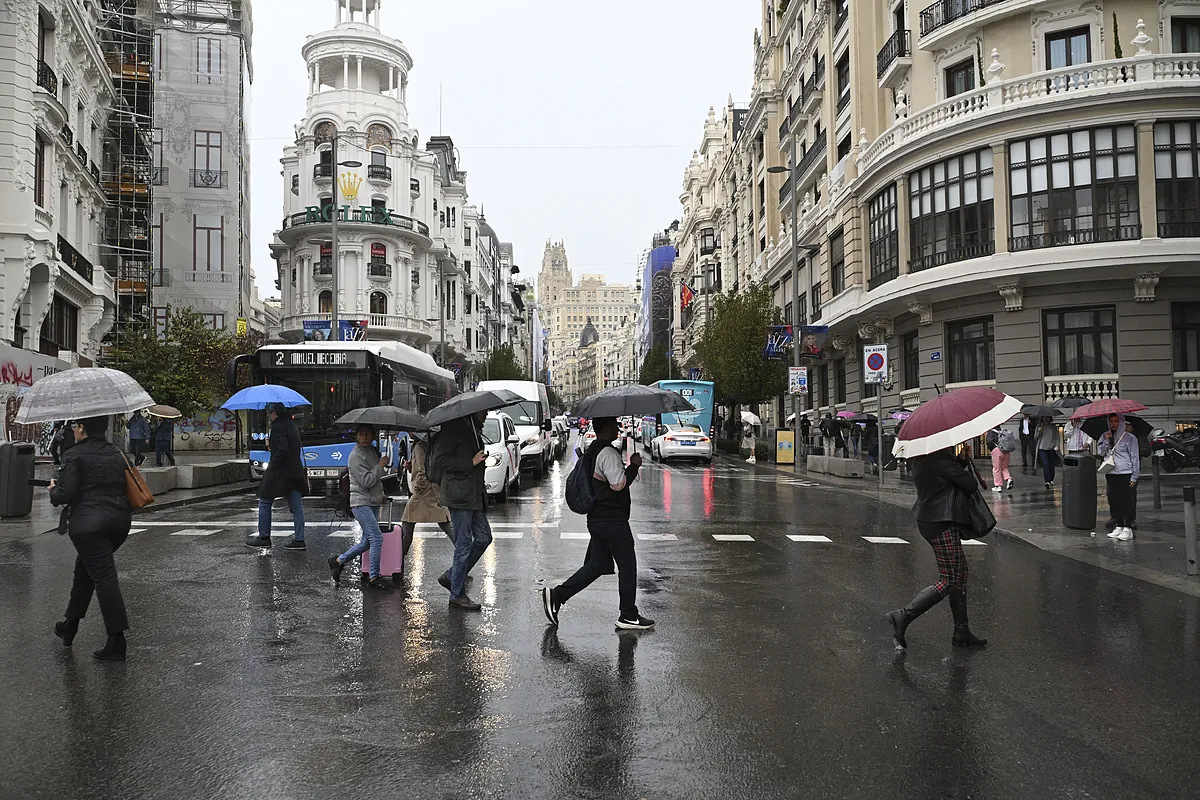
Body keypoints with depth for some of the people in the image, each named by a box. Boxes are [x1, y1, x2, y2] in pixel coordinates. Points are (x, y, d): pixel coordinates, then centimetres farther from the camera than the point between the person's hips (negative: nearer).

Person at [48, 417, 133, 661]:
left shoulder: (74, 456, -8)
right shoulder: (117, 453, 13)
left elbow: (66, 494, -12)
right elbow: (127, 487, 16)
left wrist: (53, 490, 9)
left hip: (89, 524, -7)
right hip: (120, 521, 7)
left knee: (104, 577, -8)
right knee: (85, 568, 24)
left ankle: (117, 641, -9)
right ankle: (70, 625, 35)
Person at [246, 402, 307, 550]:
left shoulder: (278, 427, -14)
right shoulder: (292, 425, 14)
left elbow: (282, 450, -24)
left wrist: (271, 465, -13)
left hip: (279, 472, -8)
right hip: (295, 471, 8)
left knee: (264, 503, 7)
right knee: (296, 506, 6)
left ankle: (264, 537, 12)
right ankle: (299, 540, 6)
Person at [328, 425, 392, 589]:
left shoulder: (373, 450, 13)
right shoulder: (356, 455, -13)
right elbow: (366, 481, -20)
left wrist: (380, 495, 23)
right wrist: (380, 465, -15)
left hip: (373, 503, 9)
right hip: (361, 503, -9)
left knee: (367, 542, 11)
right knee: (377, 538, -12)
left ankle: (338, 561, 25)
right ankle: (374, 578, -3)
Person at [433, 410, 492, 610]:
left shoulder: (474, 429, 18)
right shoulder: (454, 427, -11)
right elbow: (440, 459, -17)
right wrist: (470, 463, -18)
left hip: (475, 494, 9)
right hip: (460, 495, -9)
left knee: (484, 537, 9)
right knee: (464, 544, -4)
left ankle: (451, 577, 21)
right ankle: (457, 595, 6)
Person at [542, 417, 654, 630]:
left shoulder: (591, 451, 15)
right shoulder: (608, 453, -17)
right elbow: (618, 484, -21)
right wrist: (634, 466, -10)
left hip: (597, 518, 10)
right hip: (612, 520, -10)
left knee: (596, 565, 14)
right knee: (627, 565, 2)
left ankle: (556, 595, 8)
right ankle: (628, 616, 9)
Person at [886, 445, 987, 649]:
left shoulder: (921, 458, 9)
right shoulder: (940, 459, -19)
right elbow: (971, 484, -12)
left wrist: (961, 460, 6)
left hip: (929, 519, 10)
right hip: (942, 523, -10)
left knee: (960, 575, 17)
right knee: (949, 581, -3)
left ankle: (961, 633, 23)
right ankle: (903, 617, -6)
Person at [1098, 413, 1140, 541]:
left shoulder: (1130, 437, -2)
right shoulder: (1105, 436, 12)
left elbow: (1135, 458, -2)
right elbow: (1101, 453, 5)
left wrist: (1134, 477, -6)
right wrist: (1106, 440, -9)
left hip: (1126, 474, -5)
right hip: (1111, 474, 5)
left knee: (1127, 501, -4)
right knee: (1114, 501, 7)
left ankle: (1128, 529, -1)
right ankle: (1119, 526, 16)